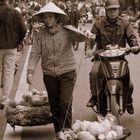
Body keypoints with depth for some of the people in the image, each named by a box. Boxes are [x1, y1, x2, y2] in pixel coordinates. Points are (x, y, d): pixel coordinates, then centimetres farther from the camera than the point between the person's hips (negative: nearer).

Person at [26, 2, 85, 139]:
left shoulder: (67, 31, -5)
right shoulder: (40, 35, 0)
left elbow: (80, 36, -17)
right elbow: (35, 54, -3)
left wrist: (87, 35, -41)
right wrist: (30, 71, -15)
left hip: (67, 71, -3)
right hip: (49, 74, 3)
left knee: (66, 103, -9)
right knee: (54, 105, 10)